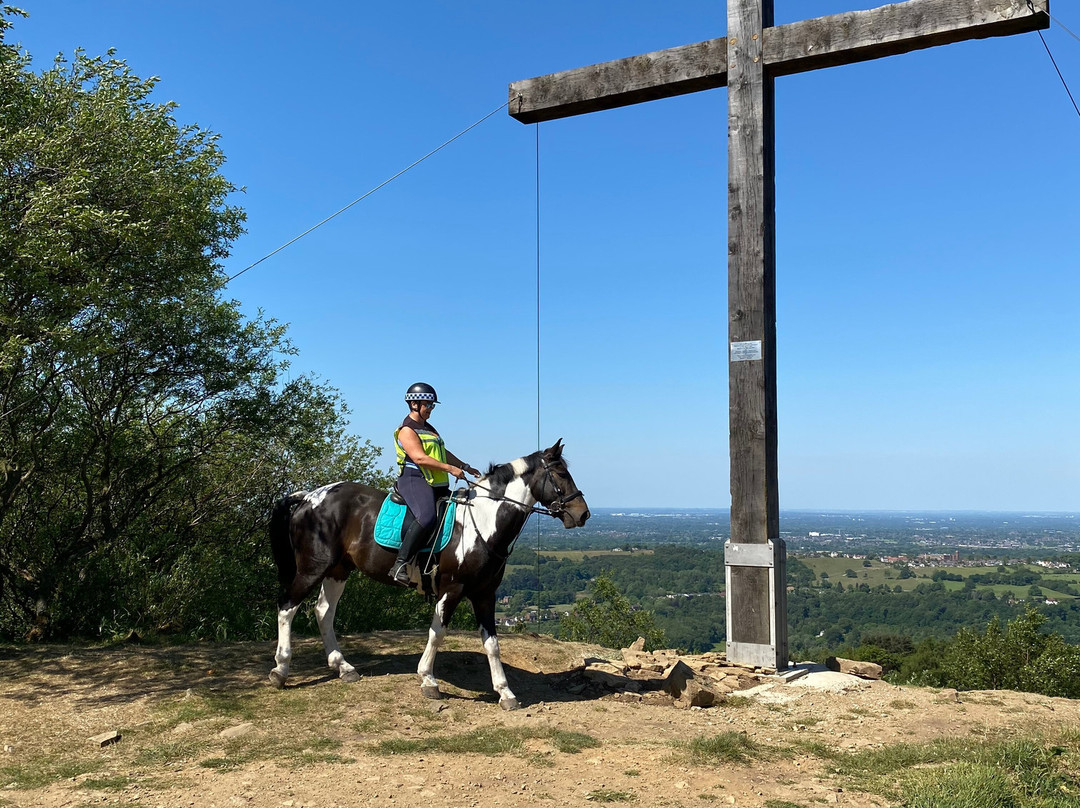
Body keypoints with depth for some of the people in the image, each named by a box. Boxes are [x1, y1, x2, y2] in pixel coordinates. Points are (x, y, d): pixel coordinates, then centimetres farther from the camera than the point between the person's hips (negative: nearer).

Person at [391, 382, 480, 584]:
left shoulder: (429, 429, 24)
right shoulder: (407, 430, -6)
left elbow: (443, 453, 34)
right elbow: (419, 458, -19)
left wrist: (464, 466, 27)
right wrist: (450, 468, -23)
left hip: (437, 484, 10)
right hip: (414, 479, -10)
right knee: (427, 517, -33)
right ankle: (400, 565, -31)